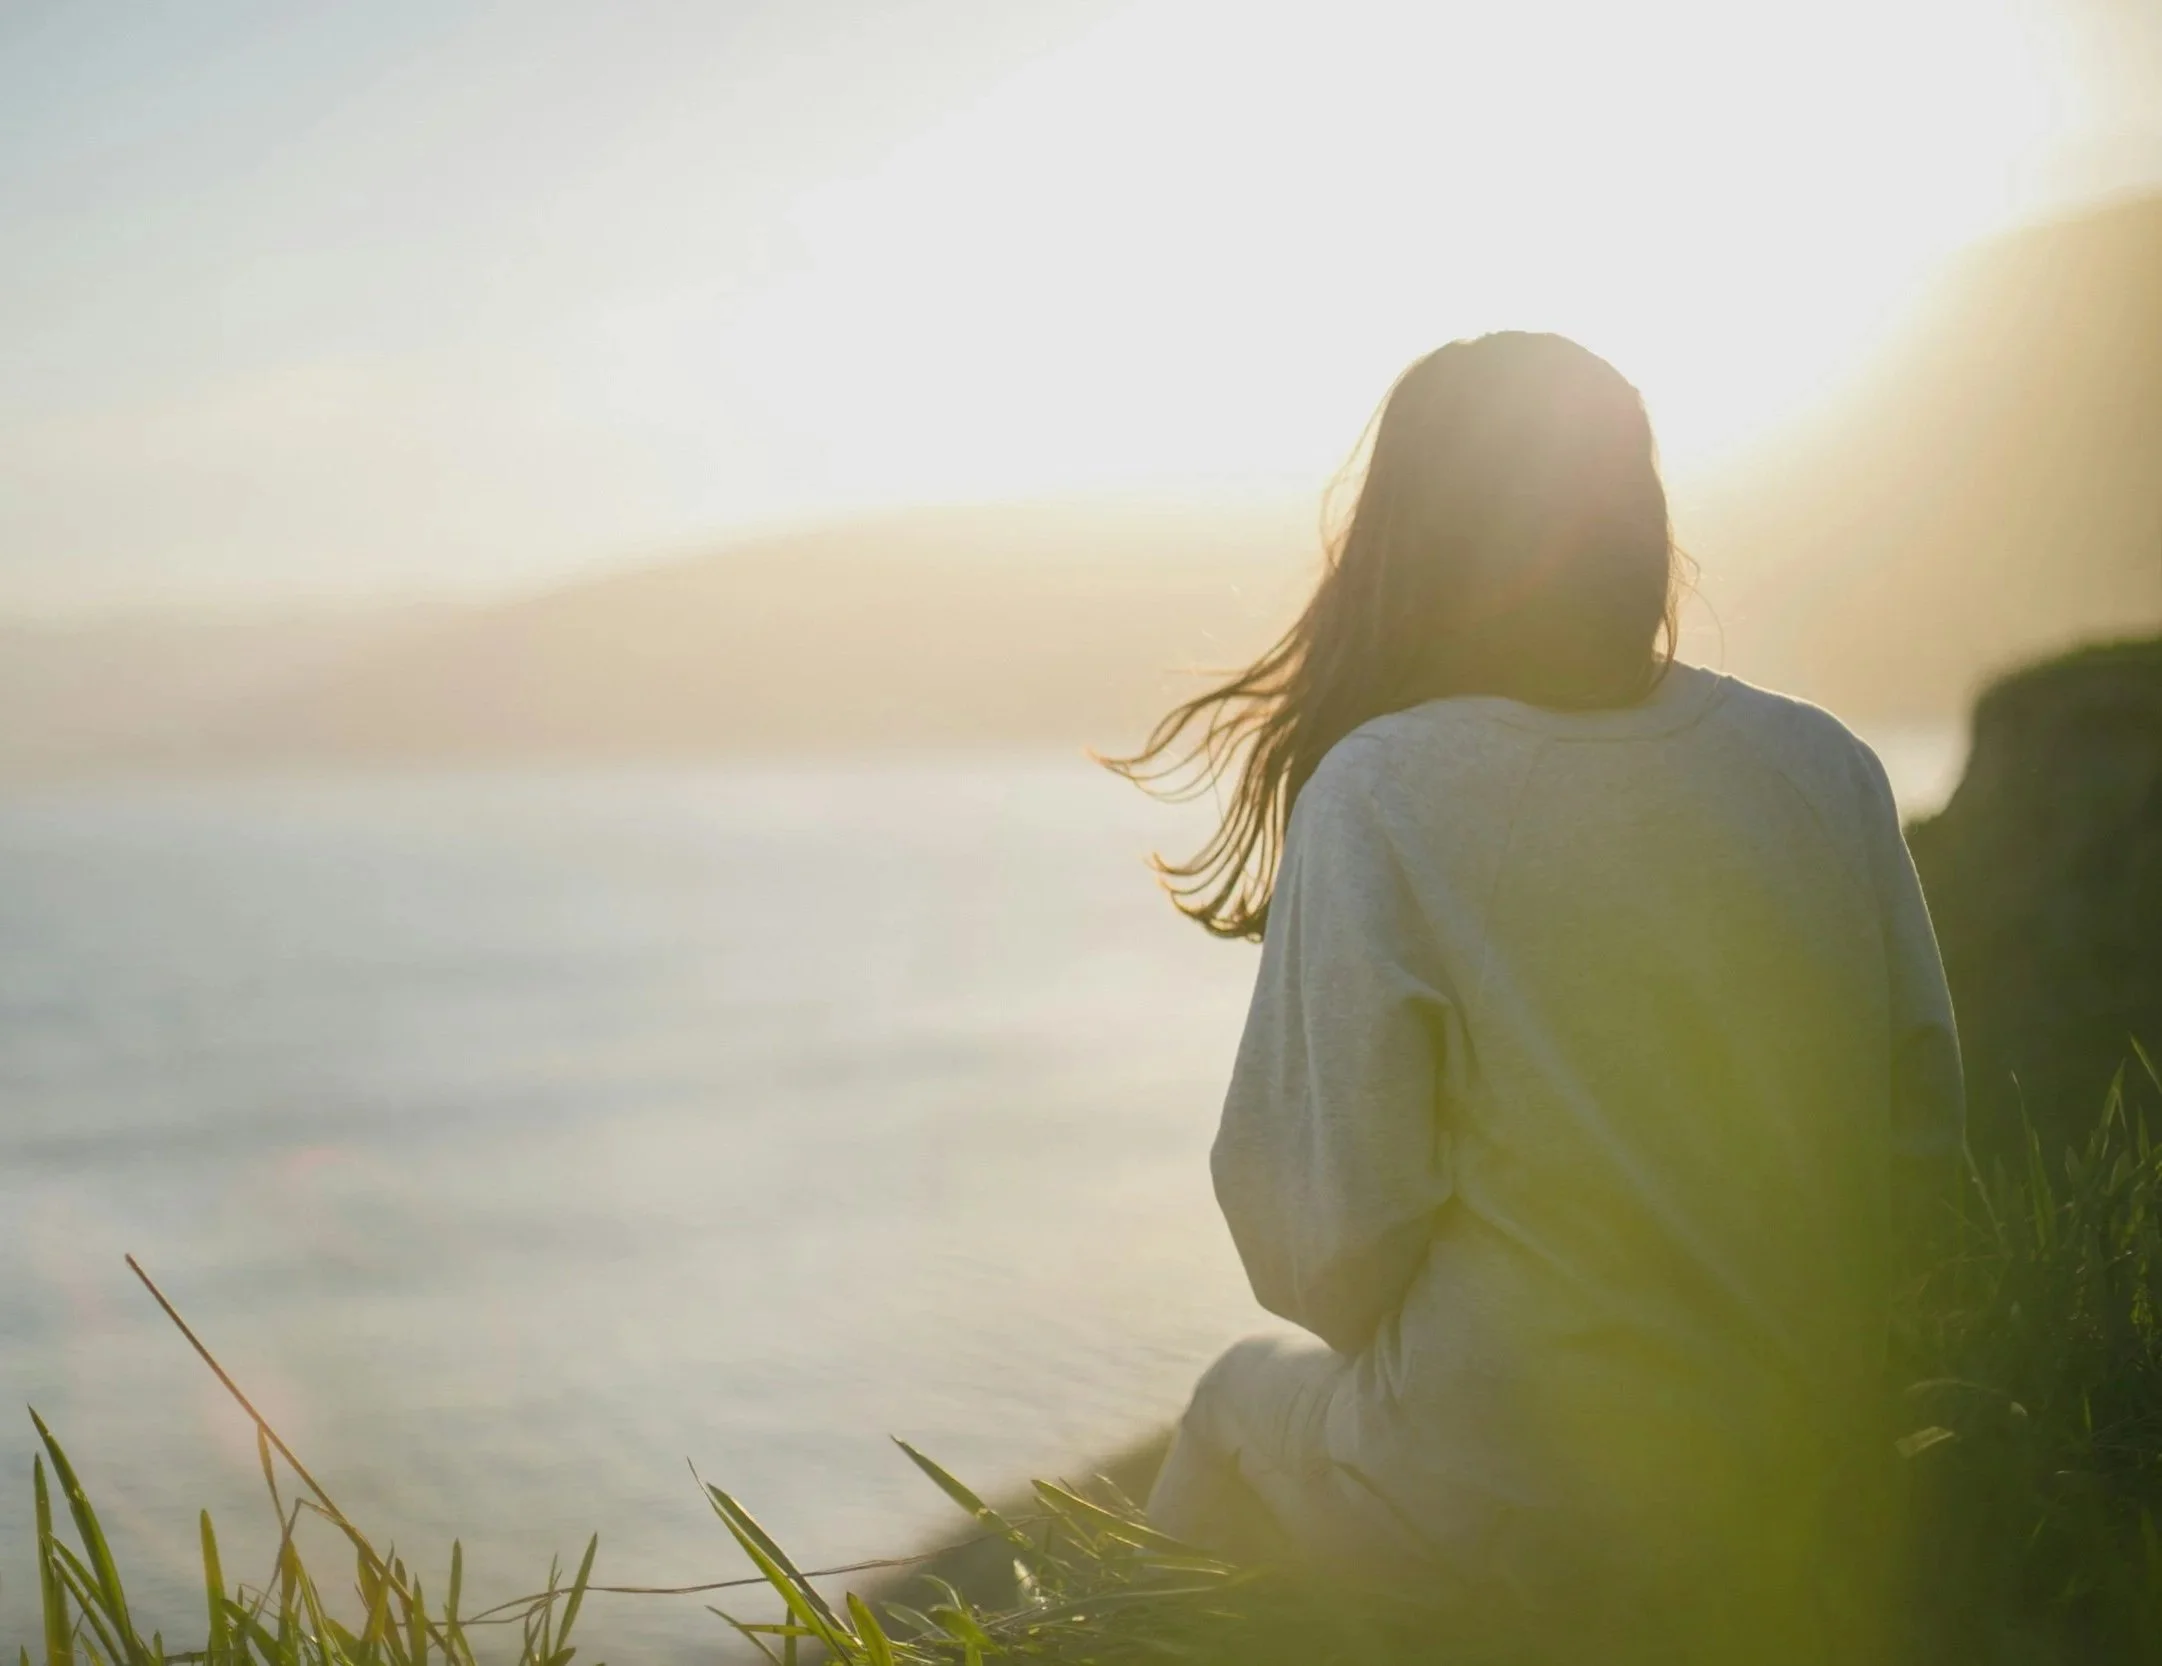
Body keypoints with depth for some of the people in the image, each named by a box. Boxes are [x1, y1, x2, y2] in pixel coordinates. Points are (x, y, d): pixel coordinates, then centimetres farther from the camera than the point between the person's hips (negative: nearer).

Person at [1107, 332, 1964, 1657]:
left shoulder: (1377, 791, -15)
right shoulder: (1827, 766, -3)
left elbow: (1326, 1226, -14)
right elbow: (1928, 1135, 3)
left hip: (1520, 1509, -4)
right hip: (1815, 1485, 4)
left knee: (1244, 1411, 28)